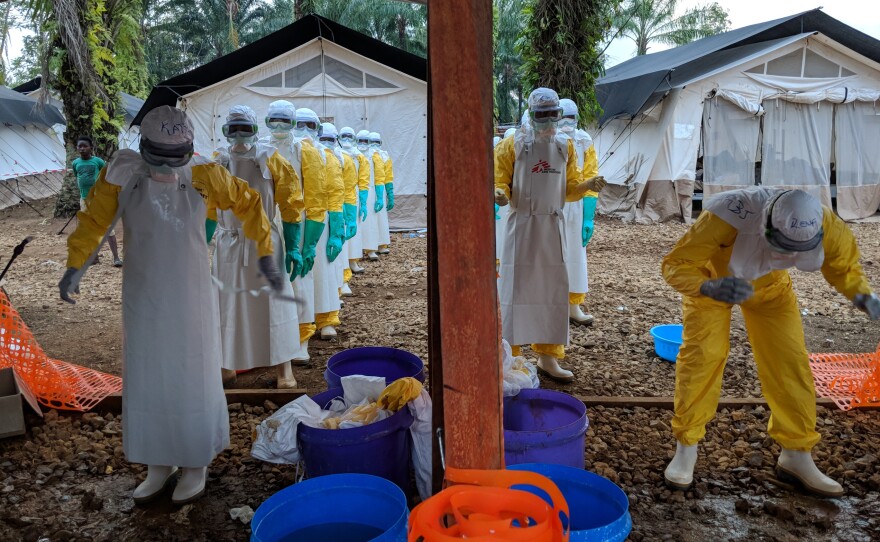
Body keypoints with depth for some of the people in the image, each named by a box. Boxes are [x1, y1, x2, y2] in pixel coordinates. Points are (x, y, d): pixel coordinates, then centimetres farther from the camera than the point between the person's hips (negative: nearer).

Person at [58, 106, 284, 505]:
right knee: (146, 380, 11)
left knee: (194, 379, 8)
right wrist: (74, 266, -7)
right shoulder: (122, 176, -9)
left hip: (190, 298, -2)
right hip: (143, 299, 2)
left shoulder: (204, 176, -12)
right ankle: (160, 464, 31)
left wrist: (265, 254, -2)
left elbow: (248, 203, 0)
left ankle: (196, 464, 29)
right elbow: (94, 220, 2)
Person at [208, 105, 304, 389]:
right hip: (229, 245, 3)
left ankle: (283, 369, 10)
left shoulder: (271, 160, -4)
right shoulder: (218, 162, 5)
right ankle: (228, 366, 25)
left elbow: (290, 205, -5)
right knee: (228, 305, 10)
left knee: (272, 304, 1)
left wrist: (293, 247, -9)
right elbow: (209, 208, 12)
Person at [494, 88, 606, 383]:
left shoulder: (565, 147, 10)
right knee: (517, 289, -3)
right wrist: (500, 195, -25)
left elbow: (568, 190, 12)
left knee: (553, 290, 7)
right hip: (522, 225, -4)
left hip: (553, 226, 4)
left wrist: (587, 186, -8)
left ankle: (548, 356, 19)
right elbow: (500, 183, -3)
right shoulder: (512, 145, -3)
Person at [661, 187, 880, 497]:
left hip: (770, 284, 3)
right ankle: (686, 448, 6)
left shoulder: (825, 226, -31)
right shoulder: (730, 216, -44)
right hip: (711, 278, -3)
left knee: (789, 360, -2)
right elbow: (676, 265, -38)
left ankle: (796, 455, 14)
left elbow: (844, 267, -8)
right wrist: (709, 288, -59)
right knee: (701, 355, -11)